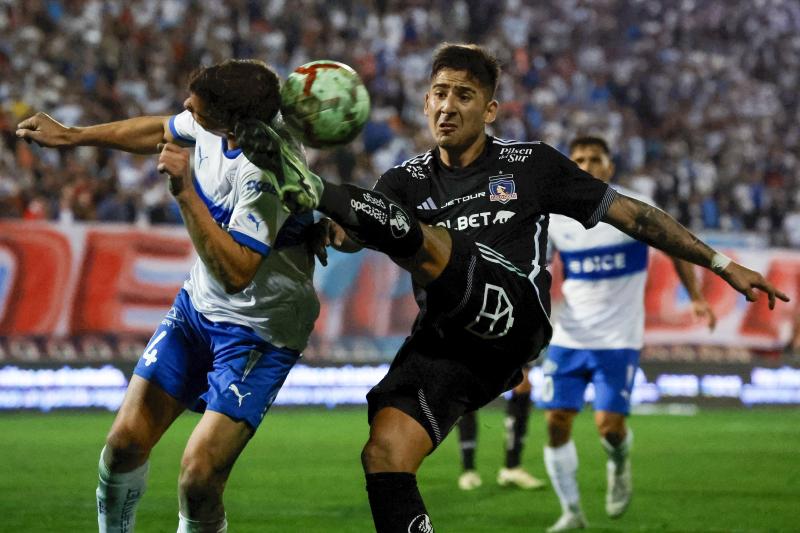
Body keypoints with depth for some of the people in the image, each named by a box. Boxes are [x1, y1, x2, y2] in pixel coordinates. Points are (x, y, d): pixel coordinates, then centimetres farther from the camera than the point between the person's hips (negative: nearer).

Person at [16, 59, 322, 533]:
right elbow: (161, 132, 16)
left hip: (259, 333, -8)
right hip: (198, 306, 8)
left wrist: (185, 192, -38)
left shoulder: (265, 175, -32)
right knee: (126, 441, 3)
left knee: (198, 481, -17)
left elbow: (235, 273, -35)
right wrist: (71, 136, 22)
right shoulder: (210, 125, -8)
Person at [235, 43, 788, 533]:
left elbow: (630, 215, 17)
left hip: (512, 309, -4)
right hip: (444, 340, 4)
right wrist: (338, 232, -24)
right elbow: (356, 234, 3)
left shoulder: (530, 163, 15)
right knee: (384, 453, -17)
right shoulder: (407, 180, 21)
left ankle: (311, 188, -46)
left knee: (421, 237, -27)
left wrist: (723, 264, 15)